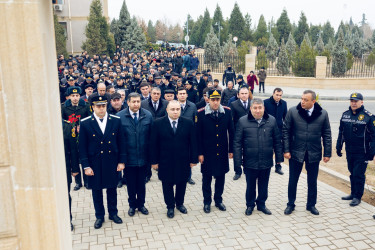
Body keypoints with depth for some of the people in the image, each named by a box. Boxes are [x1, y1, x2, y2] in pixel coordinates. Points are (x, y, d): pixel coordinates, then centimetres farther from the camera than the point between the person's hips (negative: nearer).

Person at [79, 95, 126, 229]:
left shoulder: (116, 120, -2)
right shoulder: (85, 123, -6)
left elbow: (121, 142, 2)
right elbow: (82, 147, -5)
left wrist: (122, 161, -2)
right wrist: (86, 166, -9)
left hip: (112, 162, 1)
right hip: (95, 164, -1)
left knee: (112, 188, 14)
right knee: (96, 190, 11)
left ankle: (113, 213, 32)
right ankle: (99, 216, 29)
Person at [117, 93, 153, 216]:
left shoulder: (148, 115, -3)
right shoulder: (120, 116, -8)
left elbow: (151, 136, -1)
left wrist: (151, 155, -3)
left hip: (143, 157, 1)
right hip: (128, 158, -1)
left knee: (141, 183, 16)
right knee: (130, 184, 15)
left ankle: (141, 204, 36)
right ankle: (132, 205, 35)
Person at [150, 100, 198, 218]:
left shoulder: (188, 123, -3)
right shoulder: (158, 123, -6)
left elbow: (193, 142, 0)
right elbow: (153, 144, -4)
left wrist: (194, 159, -1)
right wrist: (154, 161, -6)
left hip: (183, 161, 1)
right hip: (165, 162, -1)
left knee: (182, 184, 16)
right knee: (167, 185, 12)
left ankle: (180, 203, 39)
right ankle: (170, 206, 31)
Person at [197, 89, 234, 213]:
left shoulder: (227, 112, -1)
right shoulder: (201, 113, -8)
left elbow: (231, 132, 4)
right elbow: (198, 135, -6)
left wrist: (231, 150, 3)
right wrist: (200, 153, -7)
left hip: (222, 152, 2)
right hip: (207, 152, -2)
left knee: (221, 176, 13)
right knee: (206, 178, 9)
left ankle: (218, 200, 31)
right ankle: (207, 202, 25)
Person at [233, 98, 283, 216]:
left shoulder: (271, 120, 1)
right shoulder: (243, 121, -6)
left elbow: (277, 141, 6)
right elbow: (237, 142, -5)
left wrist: (279, 157, 5)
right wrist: (238, 160, -8)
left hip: (266, 162, 2)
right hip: (250, 162, -2)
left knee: (264, 185, 16)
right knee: (250, 185, 12)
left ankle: (261, 204, 36)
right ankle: (250, 205, 32)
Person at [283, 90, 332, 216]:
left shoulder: (323, 114, -3)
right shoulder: (292, 112, -6)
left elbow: (327, 135, 3)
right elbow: (286, 131, -2)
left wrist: (327, 153, 1)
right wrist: (286, 150, -6)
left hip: (314, 154, 1)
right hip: (296, 153, -1)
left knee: (312, 181, 14)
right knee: (292, 181, 10)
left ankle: (311, 205, 33)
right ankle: (290, 204, 27)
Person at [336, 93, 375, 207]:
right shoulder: (345, 115, 6)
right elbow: (341, 132, 15)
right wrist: (339, 147, 13)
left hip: (362, 153, -5)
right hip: (349, 151, 5)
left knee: (359, 174, -1)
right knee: (352, 173, 15)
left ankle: (357, 197, 11)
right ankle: (353, 193, 29)